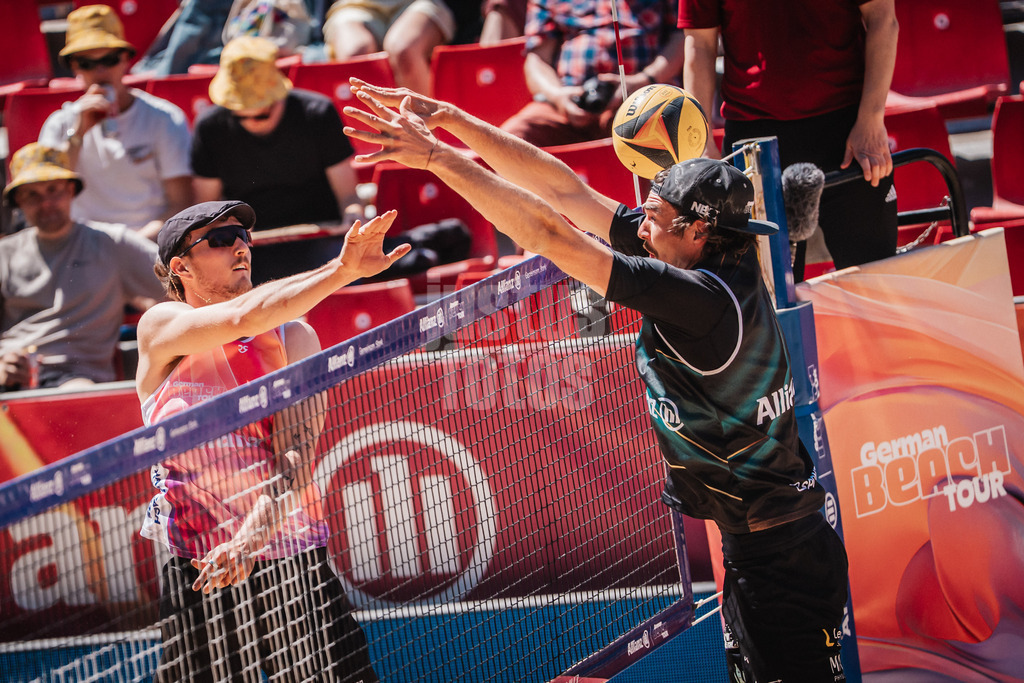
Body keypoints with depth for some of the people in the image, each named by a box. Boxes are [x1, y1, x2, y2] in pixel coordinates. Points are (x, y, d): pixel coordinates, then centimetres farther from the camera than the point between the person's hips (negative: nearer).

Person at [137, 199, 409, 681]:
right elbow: (243, 317, -22)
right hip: (196, 569, -1)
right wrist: (342, 268, -32)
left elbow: (296, 456, -10)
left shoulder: (292, 337, 2)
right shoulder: (161, 328, -1)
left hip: (290, 558, 1)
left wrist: (251, 537, -27)